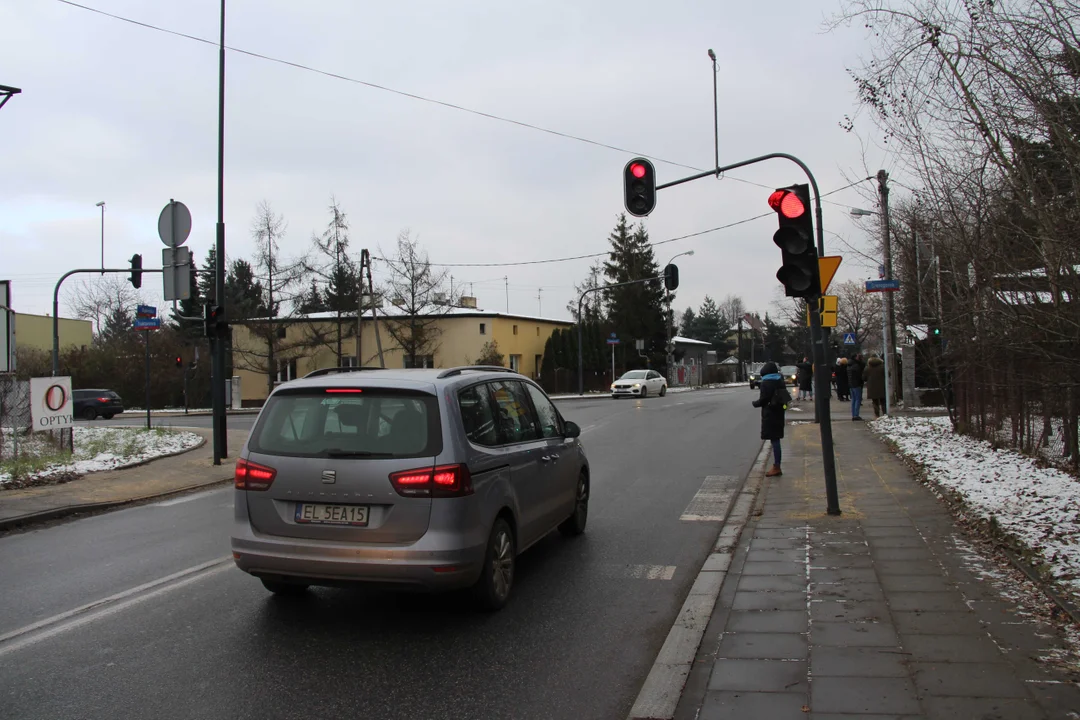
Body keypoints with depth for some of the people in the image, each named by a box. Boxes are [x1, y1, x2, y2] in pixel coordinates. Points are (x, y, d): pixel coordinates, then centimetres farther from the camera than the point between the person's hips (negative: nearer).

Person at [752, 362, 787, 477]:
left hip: (770, 415, -8)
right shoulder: (780, 381, 10)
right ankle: (776, 466, 18)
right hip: (779, 413, 8)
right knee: (776, 439, 13)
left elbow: (763, 400, -15)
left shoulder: (766, 383, -13)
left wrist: (755, 403, 5)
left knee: (774, 440, -7)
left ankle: (776, 467, -5)